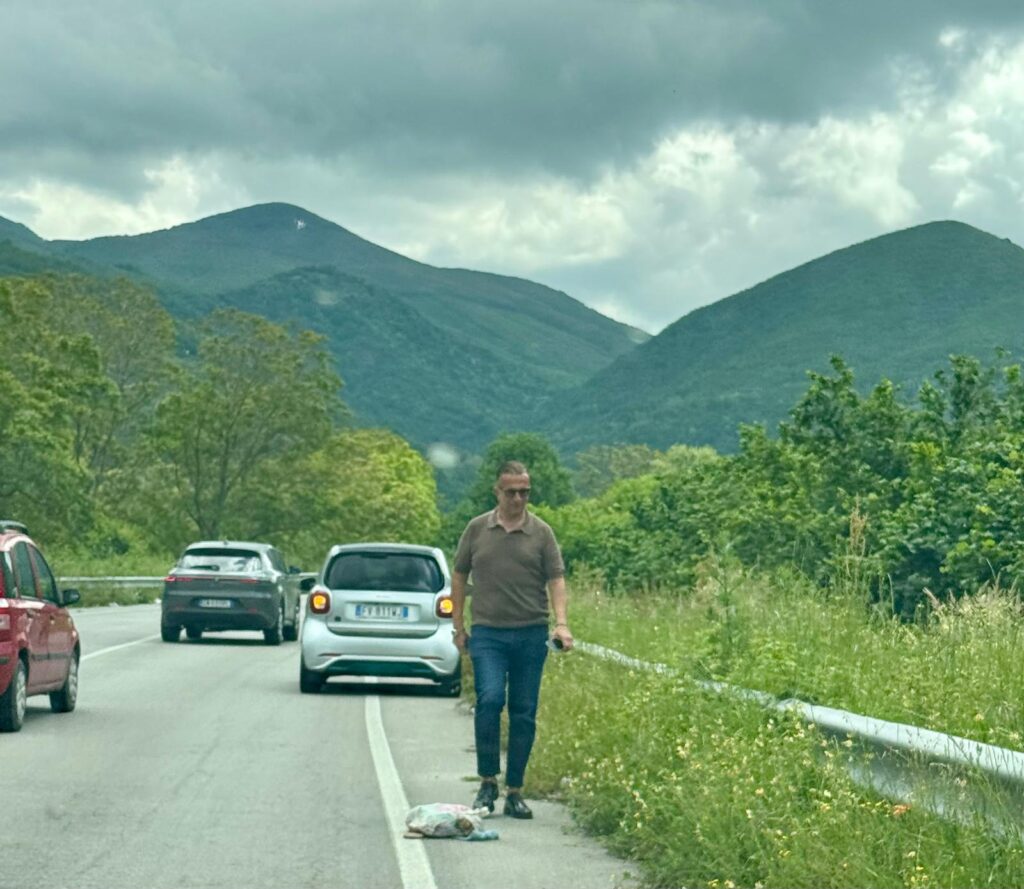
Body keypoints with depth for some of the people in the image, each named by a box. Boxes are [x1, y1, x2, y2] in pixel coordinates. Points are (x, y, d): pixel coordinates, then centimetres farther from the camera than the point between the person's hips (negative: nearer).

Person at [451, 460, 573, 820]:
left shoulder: (541, 532, 4)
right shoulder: (477, 529, 6)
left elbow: (556, 578, 0)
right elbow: (459, 576, 14)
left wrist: (562, 623, -15)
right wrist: (459, 627, 11)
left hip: (531, 634, 1)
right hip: (487, 633, -1)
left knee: (524, 714, 3)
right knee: (490, 699, -18)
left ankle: (514, 792, 11)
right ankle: (488, 783, -5)